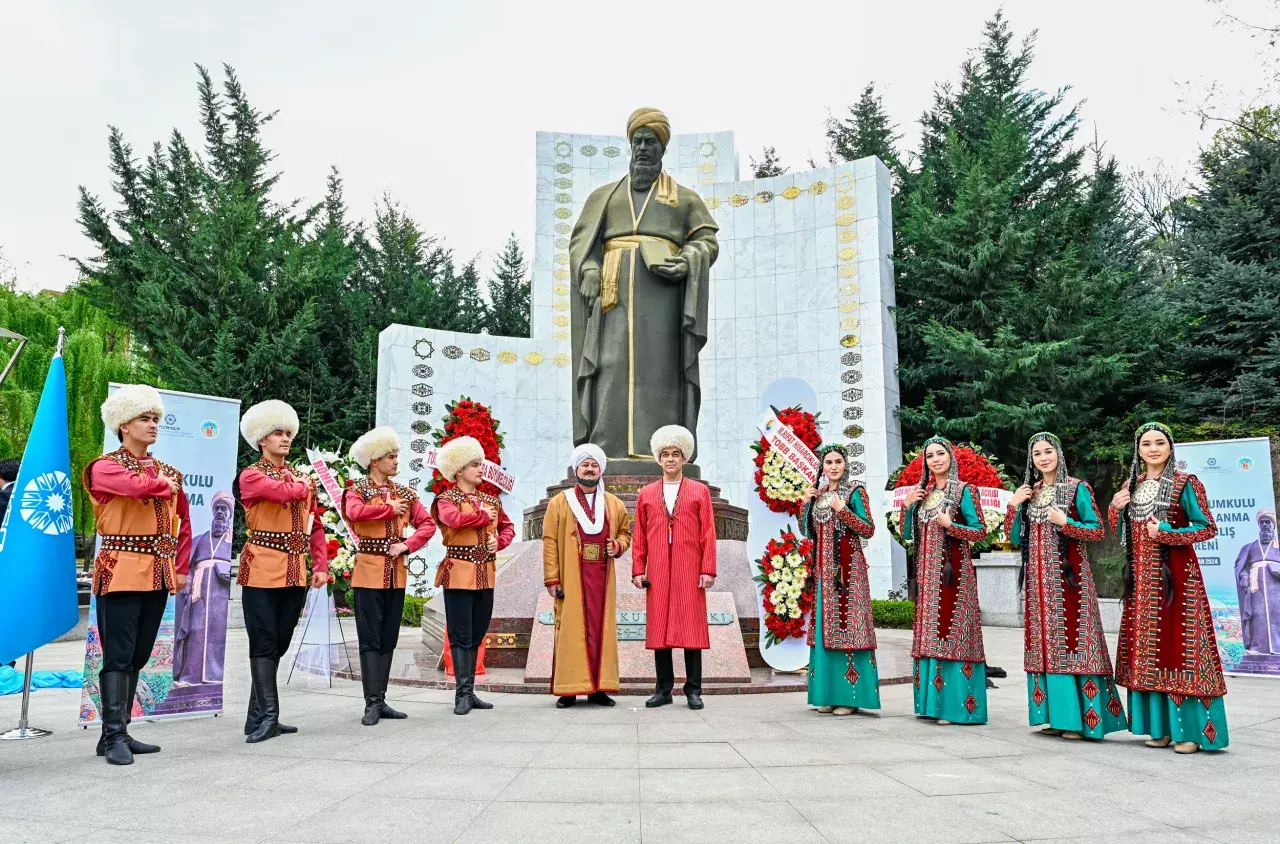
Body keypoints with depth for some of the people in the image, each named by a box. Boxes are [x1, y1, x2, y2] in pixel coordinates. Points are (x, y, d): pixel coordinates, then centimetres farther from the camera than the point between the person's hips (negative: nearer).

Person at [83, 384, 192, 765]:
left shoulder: (167, 472, 15)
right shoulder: (104, 467, -3)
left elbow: (184, 522, 20)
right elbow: (140, 486, -25)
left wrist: (182, 568, 11)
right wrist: (167, 484, -4)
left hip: (158, 576, 6)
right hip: (121, 574, -6)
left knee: (138, 658, 10)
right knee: (118, 658, -6)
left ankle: (118, 733, 18)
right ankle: (113, 736, -1)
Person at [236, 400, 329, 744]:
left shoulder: (301, 477, 16)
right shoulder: (251, 476, -3)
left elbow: (315, 526, 17)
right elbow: (283, 492, -23)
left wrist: (321, 567, 7)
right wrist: (305, 487, -1)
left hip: (295, 572, 6)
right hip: (262, 570, -6)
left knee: (279, 644, 9)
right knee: (264, 643, -5)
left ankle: (259, 717, 18)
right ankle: (267, 716, -1)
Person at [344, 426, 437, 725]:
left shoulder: (404, 493, 11)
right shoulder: (357, 490, -2)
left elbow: (428, 524, 6)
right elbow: (354, 513, -25)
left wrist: (407, 545, -9)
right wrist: (390, 509, -14)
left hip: (397, 572, 5)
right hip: (370, 571, -5)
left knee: (389, 639, 8)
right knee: (370, 639, -4)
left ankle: (380, 700, 15)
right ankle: (372, 702, 0)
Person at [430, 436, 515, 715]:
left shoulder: (492, 500, 14)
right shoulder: (446, 499, -3)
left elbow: (508, 527, 23)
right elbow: (453, 518, -24)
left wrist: (499, 541, 1)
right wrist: (484, 516, -10)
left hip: (486, 575, 6)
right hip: (459, 574, -6)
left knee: (476, 636, 9)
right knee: (461, 637, -4)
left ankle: (469, 692, 17)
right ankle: (463, 694, 1)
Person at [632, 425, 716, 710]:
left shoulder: (700, 491, 7)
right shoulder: (646, 494, 12)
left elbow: (708, 534, 2)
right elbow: (639, 536, 11)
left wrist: (708, 569, -5)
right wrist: (638, 570, 4)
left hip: (690, 572, -2)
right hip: (657, 574, 2)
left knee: (691, 627, 0)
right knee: (659, 629, 4)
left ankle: (693, 690, 8)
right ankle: (664, 689, 13)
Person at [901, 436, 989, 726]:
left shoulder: (962, 490, -3)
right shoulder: (922, 492, 13)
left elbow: (981, 531, -6)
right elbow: (907, 535, 13)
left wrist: (950, 526, -18)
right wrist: (908, 506, 0)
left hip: (953, 572, -6)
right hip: (927, 573, 6)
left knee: (952, 630, -8)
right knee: (928, 631, 7)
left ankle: (955, 704, -3)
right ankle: (932, 701, 14)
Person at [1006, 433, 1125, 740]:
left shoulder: (1077, 488, -2)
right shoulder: (1029, 492, 13)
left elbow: (1098, 531, -5)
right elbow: (1014, 538, 12)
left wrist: (1065, 522, -17)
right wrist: (1014, 505, -1)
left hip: (1069, 576, -5)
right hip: (1038, 578, 5)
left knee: (1072, 638, -8)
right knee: (1044, 641, 5)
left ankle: (1079, 717, -3)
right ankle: (1055, 714, 12)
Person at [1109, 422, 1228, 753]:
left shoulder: (1185, 483, -5)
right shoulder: (1131, 485, 11)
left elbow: (1208, 528, -7)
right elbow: (1122, 534, 16)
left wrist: (1166, 533, -17)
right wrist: (1115, 509, -2)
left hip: (1175, 576, -6)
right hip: (1141, 577, 6)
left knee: (1178, 644, -7)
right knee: (1146, 647, 7)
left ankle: (1189, 730, 0)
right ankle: (1159, 725, 15)